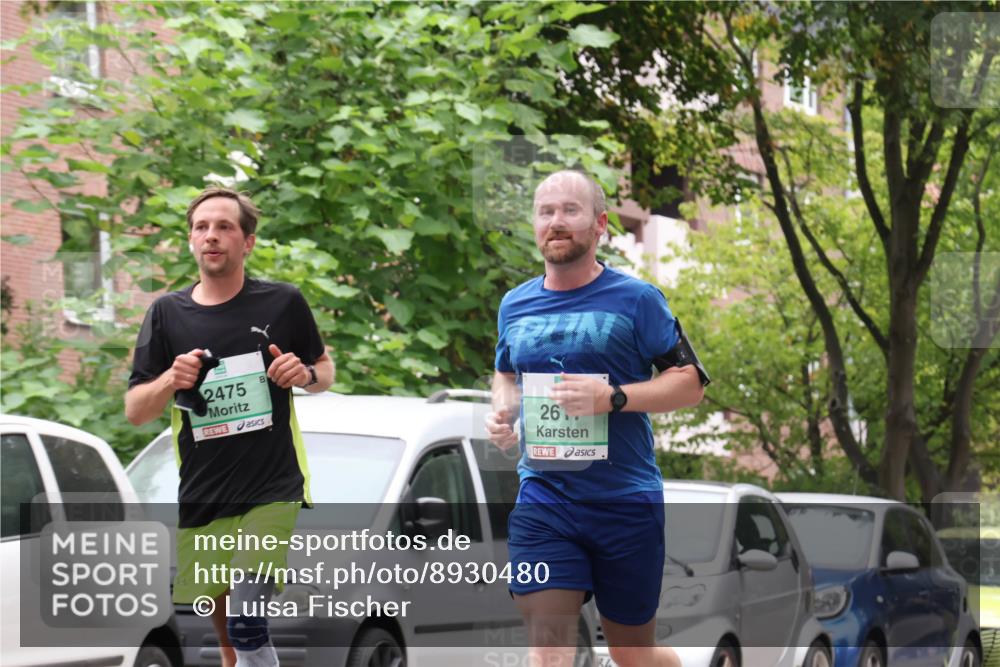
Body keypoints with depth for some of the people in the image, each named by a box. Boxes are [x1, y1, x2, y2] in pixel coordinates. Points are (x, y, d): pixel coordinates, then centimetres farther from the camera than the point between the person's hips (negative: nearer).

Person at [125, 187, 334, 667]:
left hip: (272, 490, -3)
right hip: (200, 497, 3)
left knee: (246, 625, -19)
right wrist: (170, 381, -17)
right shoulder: (167, 314, 4)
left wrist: (305, 373, -10)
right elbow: (134, 411, 5)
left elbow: (325, 372, 14)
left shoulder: (282, 304, 0)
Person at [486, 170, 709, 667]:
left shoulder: (636, 300, -4)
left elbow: (690, 382, -4)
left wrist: (613, 397, -19)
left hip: (627, 500, -2)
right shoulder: (515, 305, 10)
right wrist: (503, 411, 4)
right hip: (543, 499, 3)